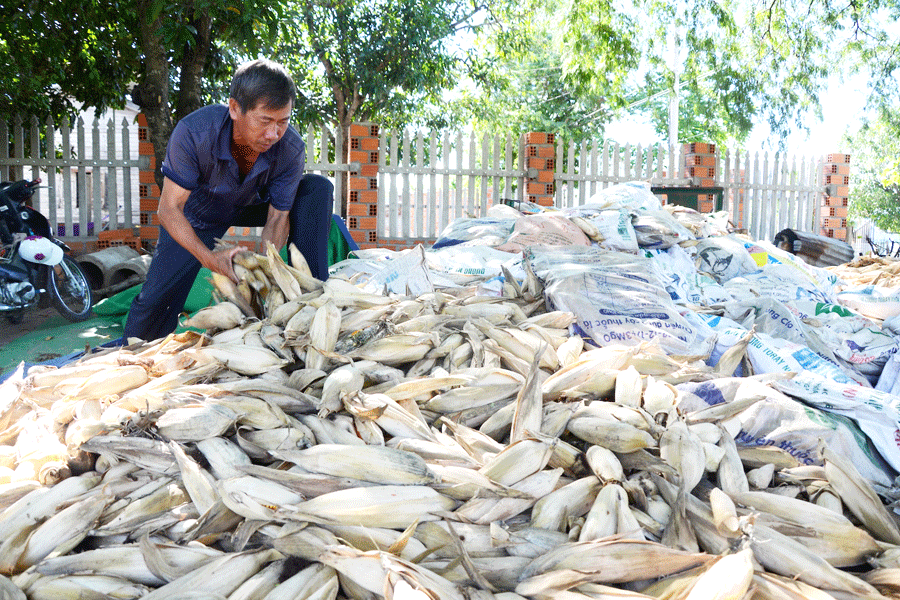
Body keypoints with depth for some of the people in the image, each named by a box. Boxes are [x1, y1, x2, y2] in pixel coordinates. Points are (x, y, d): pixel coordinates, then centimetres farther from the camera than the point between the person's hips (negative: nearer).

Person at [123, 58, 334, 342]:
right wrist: (209, 258, -46)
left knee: (319, 189, -22)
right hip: (198, 213, -1)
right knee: (157, 298, -9)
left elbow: (278, 217, -22)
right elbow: (169, 209, -32)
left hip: (251, 205, 2)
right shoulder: (193, 133, -38)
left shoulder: (291, 149, -32)